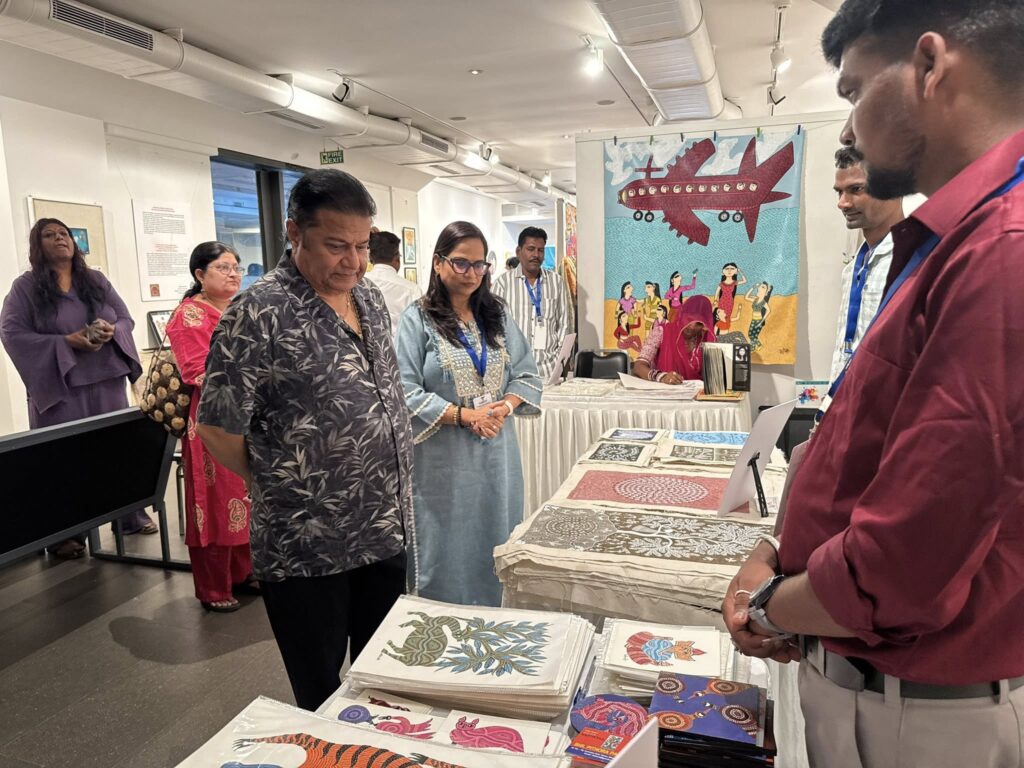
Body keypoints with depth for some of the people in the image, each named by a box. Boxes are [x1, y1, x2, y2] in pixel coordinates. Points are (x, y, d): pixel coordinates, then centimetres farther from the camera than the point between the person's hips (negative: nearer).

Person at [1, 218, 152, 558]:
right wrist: (66, 342, -18)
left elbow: (126, 318, 13)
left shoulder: (97, 281, 12)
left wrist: (111, 332, -11)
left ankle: (131, 516, 22)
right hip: (59, 383, -4)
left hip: (107, 380, 4)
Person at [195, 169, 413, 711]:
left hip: (386, 537, 7)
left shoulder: (371, 300, 5)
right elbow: (217, 431, -13)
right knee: (322, 703, 14)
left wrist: (390, 493, 12)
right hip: (306, 550, -6)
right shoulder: (258, 314, -18)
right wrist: (280, 488, 0)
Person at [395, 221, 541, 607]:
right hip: (444, 460, -4)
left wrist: (506, 406, -10)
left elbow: (528, 375, 9)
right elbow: (407, 394, -12)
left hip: (497, 453, 5)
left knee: (495, 545, 14)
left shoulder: (498, 315, 8)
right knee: (449, 552, 7)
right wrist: (464, 415, -19)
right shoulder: (418, 320, -7)